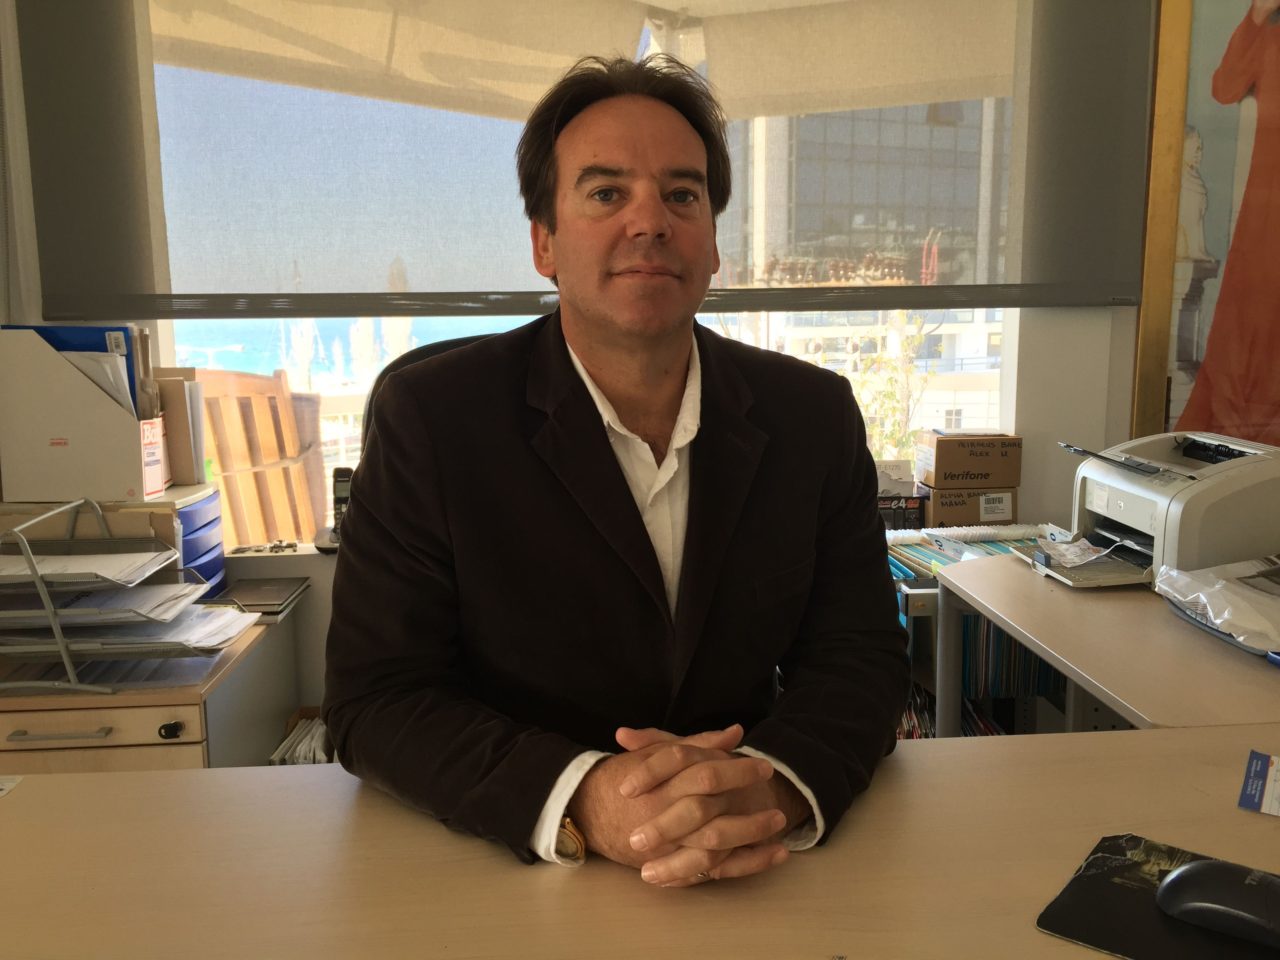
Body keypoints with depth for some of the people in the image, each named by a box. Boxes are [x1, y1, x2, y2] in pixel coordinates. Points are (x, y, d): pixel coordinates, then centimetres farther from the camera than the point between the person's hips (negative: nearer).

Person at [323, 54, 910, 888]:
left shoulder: (815, 415, -1)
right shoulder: (431, 418, -9)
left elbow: (861, 656, -2)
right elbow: (377, 698, -10)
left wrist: (775, 786, -24)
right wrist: (580, 800, -28)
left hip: (753, 881, 3)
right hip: (501, 876, -2)